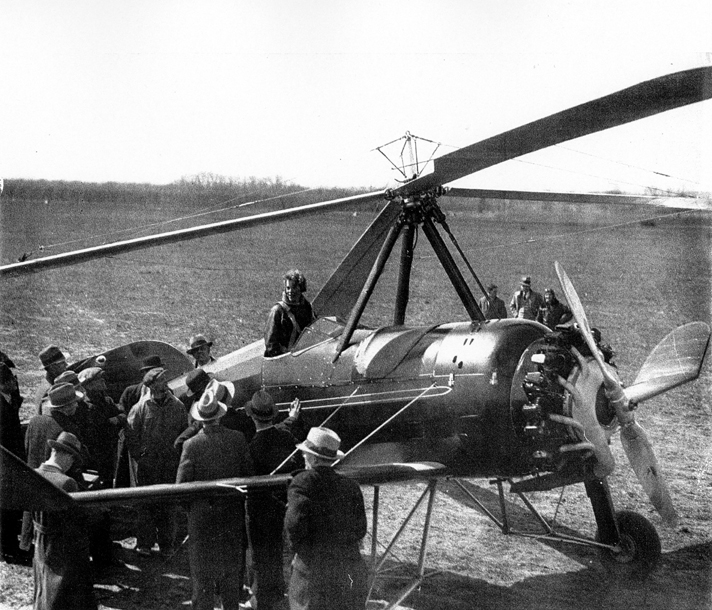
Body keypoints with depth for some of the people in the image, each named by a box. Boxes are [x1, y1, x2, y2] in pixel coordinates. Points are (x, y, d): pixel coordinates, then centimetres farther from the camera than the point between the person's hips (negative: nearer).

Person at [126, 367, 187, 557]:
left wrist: (179, 454, 2)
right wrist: (139, 455, -4)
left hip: (171, 464, 1)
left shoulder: (177, 406, 0)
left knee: (168, 505, 7)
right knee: (146, 505, 4)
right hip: (147, 465, -1)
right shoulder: (140, 408, -5)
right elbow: (131, 435, 0)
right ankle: (144, 543, 16)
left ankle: (167, 545, 18)